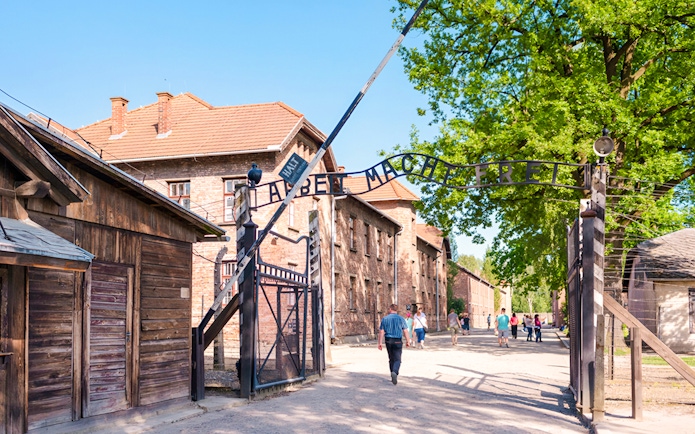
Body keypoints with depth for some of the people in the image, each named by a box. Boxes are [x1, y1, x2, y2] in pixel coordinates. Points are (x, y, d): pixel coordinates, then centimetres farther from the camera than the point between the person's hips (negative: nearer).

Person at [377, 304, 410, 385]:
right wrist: (408, 341, 8)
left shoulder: (384, 319, 1)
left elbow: (381, 332, -3)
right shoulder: (401, 319, -1)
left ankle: (393, 377, 20)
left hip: (388, 341, 2)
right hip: (397, 341, -2)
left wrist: (380, 343, -2)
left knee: (391, 359, 15)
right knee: (397, 359, -3)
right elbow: (405, 331, -1)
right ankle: (394, 372, -30)